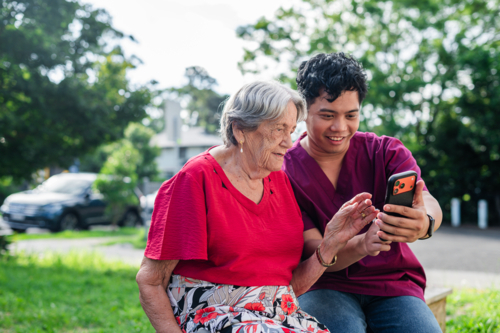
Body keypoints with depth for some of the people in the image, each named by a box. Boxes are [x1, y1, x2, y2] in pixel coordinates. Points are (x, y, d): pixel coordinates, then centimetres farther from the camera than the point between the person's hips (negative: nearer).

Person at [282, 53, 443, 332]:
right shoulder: (283, 171, -6)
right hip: (325, 286, -2)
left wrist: (425, 223, -43)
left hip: (393, 284, 3)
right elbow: (313, 251, -13)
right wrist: (362, 244, -35)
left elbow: (428, 203, -17)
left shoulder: (386, 152, 2)